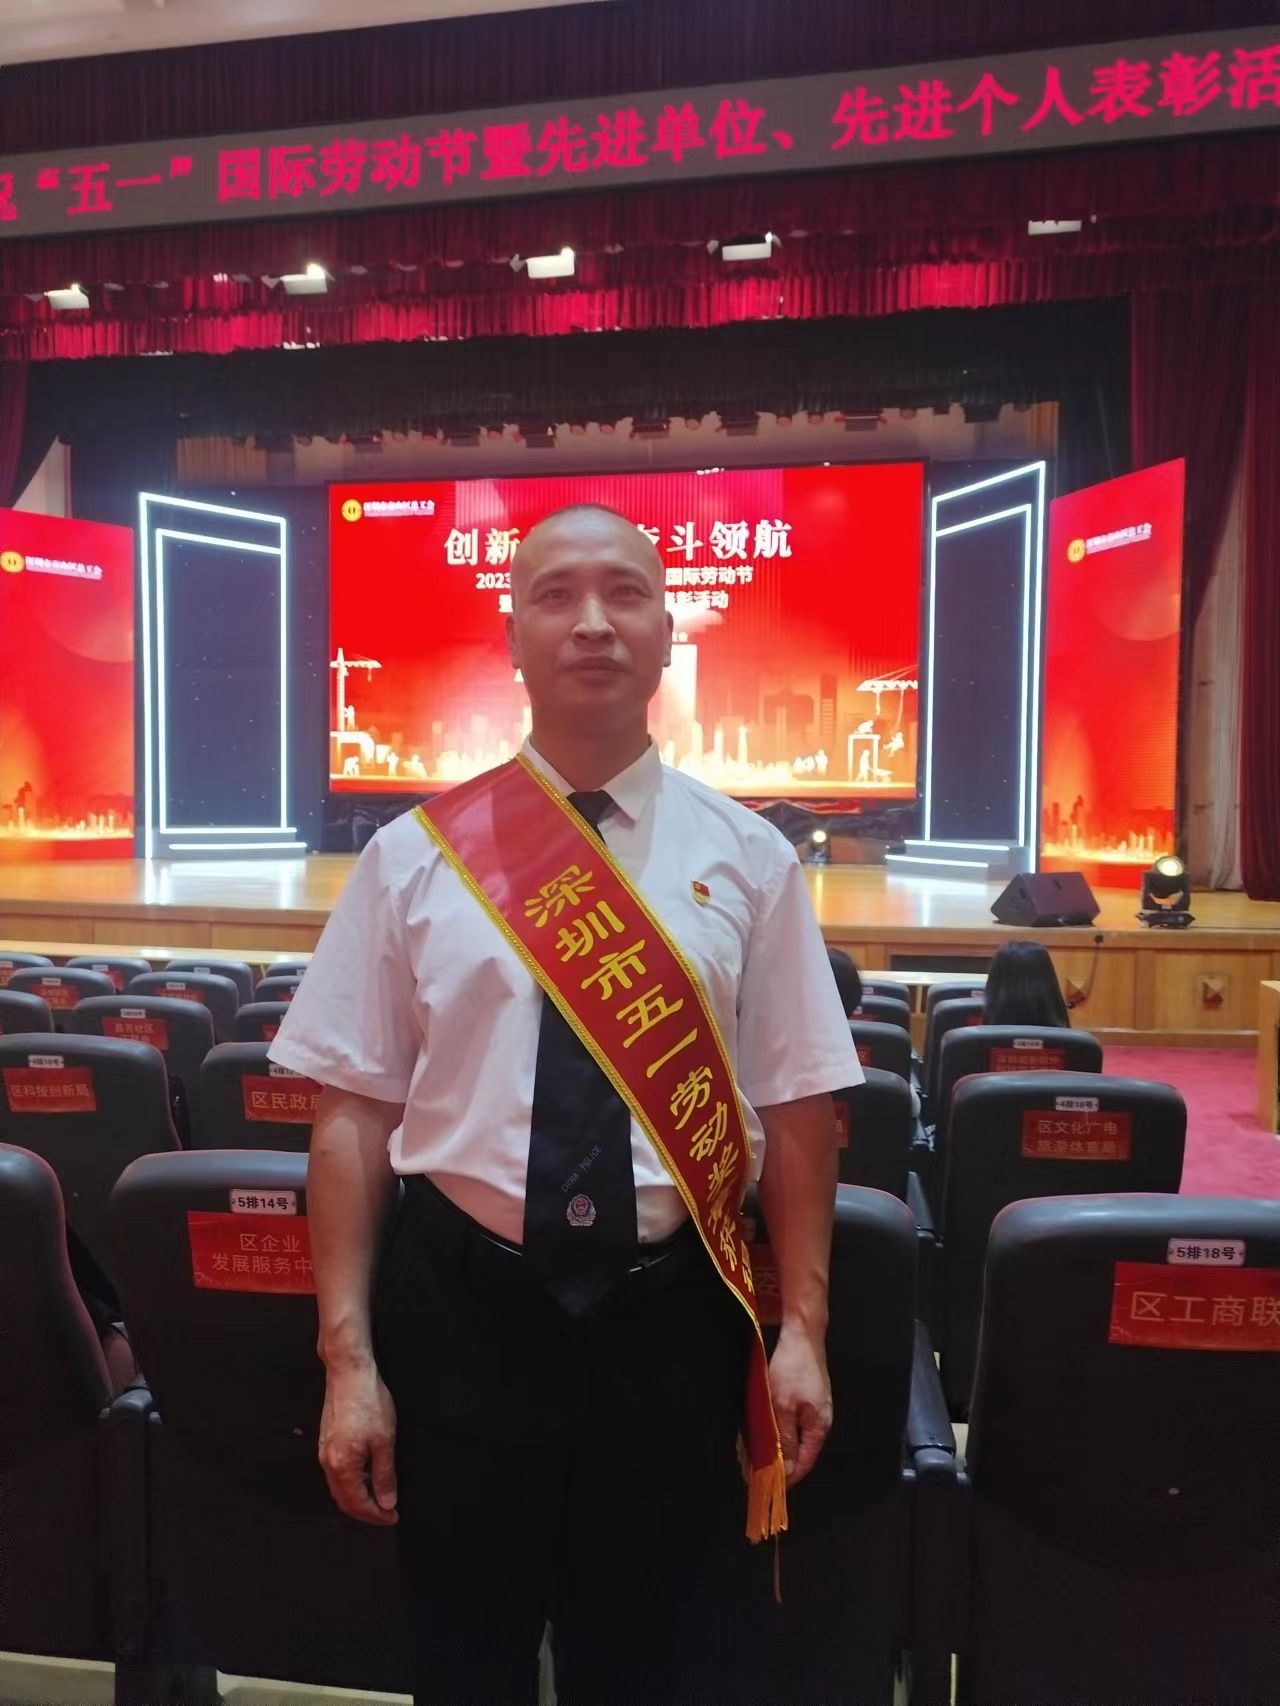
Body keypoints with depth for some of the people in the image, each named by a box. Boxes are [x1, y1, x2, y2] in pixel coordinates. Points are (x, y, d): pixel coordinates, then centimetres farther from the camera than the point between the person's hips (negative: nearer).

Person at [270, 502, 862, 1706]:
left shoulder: (746, 858, -1)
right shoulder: (415, 854, -3)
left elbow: (798, 1108, 0)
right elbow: (353, 1111, -3)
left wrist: (802, 1328, -2)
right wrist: (349, 1355, -4)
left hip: (674, 1318, 1)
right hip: (463, 1306, 0)